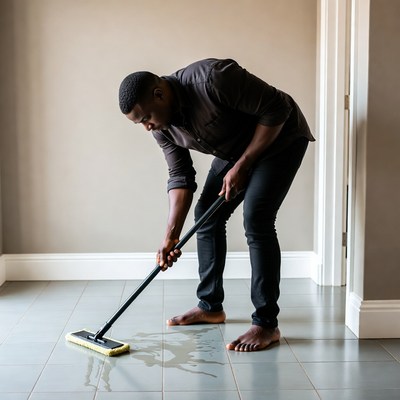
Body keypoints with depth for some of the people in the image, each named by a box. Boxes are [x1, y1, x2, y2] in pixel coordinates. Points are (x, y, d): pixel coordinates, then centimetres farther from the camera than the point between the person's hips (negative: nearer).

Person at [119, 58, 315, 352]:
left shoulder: (212, 79, -35)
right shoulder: (162, 126, -11)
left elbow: (278, 108, -29)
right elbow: (181, 177, -6)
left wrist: (242, 166, -24)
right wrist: (171, 236, -15)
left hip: (280, 137, -8)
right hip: (234, 150, 8)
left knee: (256, 220, -19)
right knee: (206, 216, 4)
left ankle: (267, 324, -12)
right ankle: (211, 306, 19)